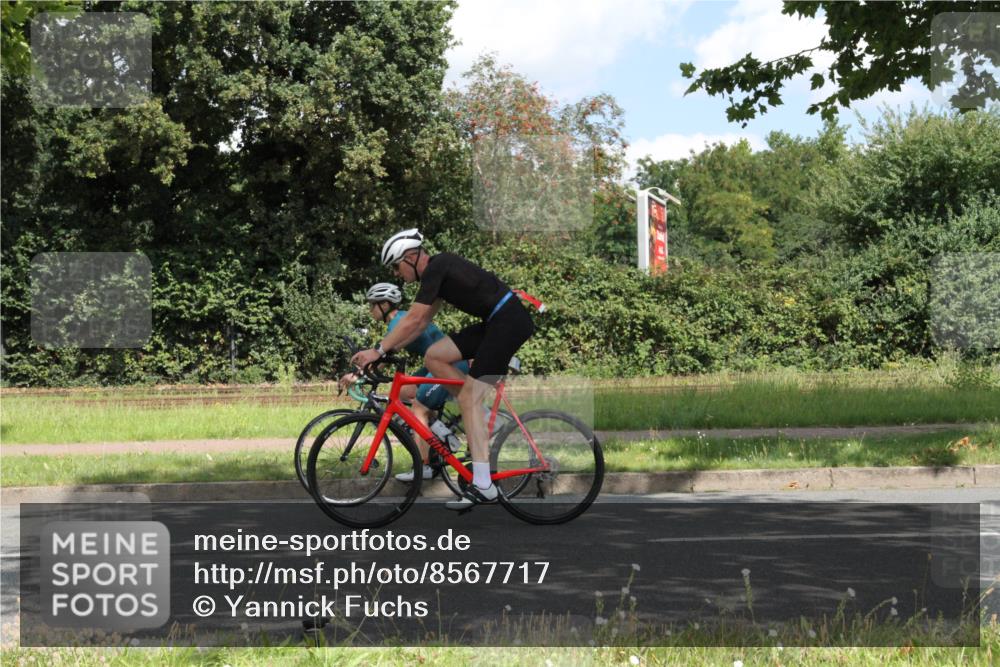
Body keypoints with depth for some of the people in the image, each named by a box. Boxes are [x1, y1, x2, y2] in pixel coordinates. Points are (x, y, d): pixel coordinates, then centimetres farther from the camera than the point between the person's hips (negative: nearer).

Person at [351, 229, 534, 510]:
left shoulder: (436, 268, -12)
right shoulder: (439, 269, 17)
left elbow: (413, 320, -15)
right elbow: (422, 322, 22)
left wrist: (379, 350, -10)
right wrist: (390, 348, 18)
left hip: (509, 321, -9)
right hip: (495, 322, 9)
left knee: (468, 398, -12)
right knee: (434, 356, 6)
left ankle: (483, 486, -15)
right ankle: (479, 416, 9)